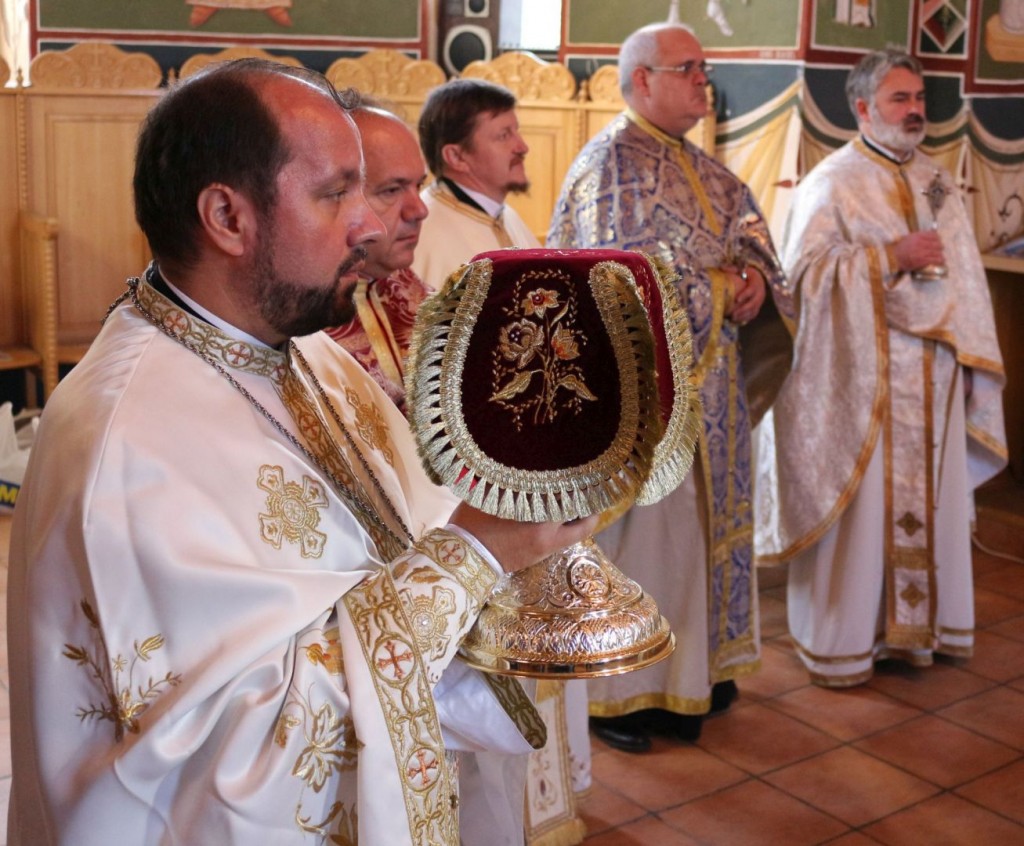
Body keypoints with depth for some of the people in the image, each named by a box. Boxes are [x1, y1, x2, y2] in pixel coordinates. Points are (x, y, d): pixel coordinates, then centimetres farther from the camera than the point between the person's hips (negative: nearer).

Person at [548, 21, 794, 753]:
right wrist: (721, 290, -13)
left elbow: (751, 237, 14)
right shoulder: (613, 162, -12)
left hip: (708, 377, 9)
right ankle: (614, 692, 14)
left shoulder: (702, 168, 15)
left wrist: (756, 277, -8)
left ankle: (695, 669, 30)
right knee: (636, 533, 0)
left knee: (701, 519, 15)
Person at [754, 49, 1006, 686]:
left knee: (927, 502, 10)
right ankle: (839, 640, 13)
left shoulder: (937, 181, 13)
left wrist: (969, 362, 6)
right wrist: (893, 256, -19)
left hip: (932, 375, 6)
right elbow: (804, 268, -17)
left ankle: (914, 624, 24)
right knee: (856, 506, 0)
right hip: (861, 375, -6)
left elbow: (964, 279, 12)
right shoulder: (832, 182, -5)